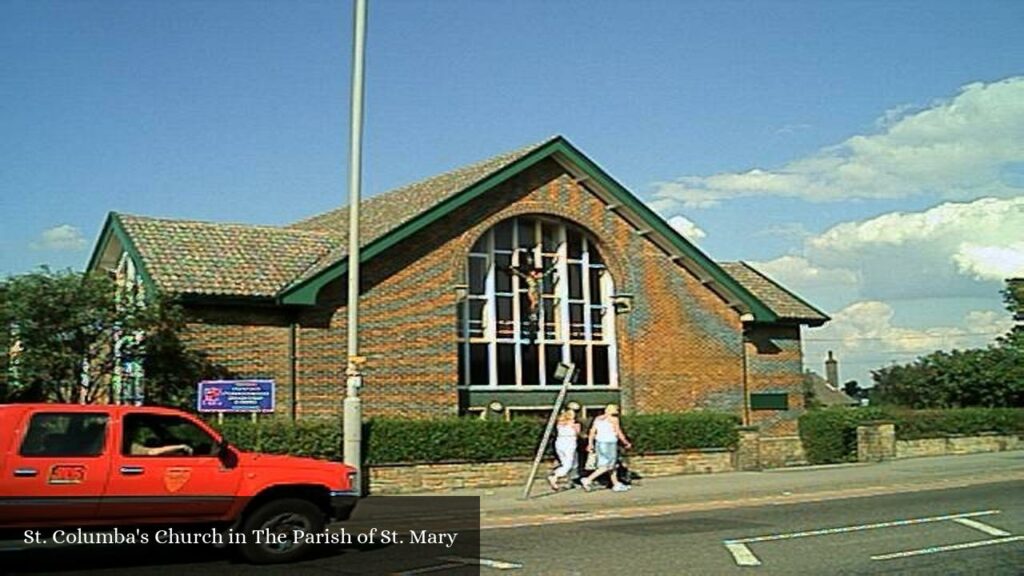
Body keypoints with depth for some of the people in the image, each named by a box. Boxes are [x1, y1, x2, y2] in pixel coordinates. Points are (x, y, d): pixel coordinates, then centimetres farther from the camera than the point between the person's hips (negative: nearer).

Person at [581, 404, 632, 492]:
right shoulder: (613, 419, -9)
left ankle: (616, 485, 22)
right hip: (609, 444, -8)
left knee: (612, 465, 17)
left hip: (599, 443, 8)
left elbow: (592, 431, 7)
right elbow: (619, 433, -11)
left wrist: (590, 444, 10)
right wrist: (626, 443, -1)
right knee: (606, 466, -4)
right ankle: (588, 480, -13)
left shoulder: (598, 419, 10)